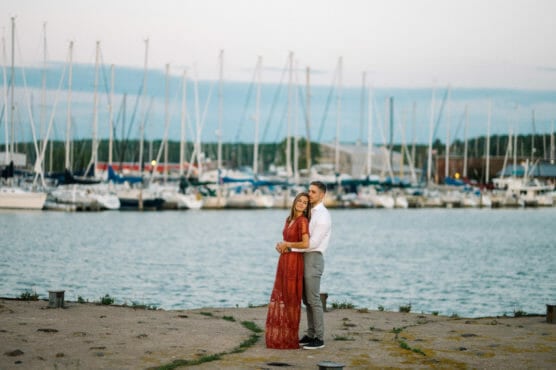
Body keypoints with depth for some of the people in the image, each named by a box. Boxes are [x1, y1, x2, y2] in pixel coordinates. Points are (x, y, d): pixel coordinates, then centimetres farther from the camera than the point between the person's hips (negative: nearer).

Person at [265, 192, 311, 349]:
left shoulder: (303, 221, -13)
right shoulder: (289, 220, 14)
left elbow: (305, 244, -25)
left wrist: (286, 244, -11)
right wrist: (280, 245, 0)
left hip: (294, 262, -9)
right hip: (284, 261, 9)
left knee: (291, 299, -3)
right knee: (279, 298, 10)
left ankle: (291, 338, 5)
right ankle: (281, 335, 18)